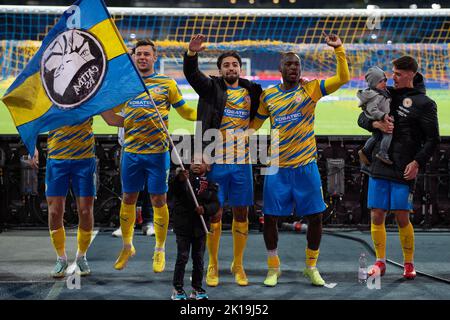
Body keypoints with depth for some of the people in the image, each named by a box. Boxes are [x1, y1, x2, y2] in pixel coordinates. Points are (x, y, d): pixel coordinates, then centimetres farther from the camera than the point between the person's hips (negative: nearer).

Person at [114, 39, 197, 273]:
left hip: (157, 151, -2)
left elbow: (185, 111, 5)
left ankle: (160, 251, 16)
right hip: (131, 151, 3)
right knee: (128, 199, 10)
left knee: (158, 200, 2)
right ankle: (127, 247, 28)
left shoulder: (167, 83, 1)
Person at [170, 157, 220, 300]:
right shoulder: (185, 177, -2)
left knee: (198, 258, 10)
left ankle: (197, 288, 20)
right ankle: (178, 288, 6)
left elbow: (216, 204, -1)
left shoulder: (210, 184, 3)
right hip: (183, 225, -3)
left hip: (200, 227, 3)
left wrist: (205, 209, -20)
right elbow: (174, 191, -19)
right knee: (182, 257, -3)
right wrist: (179, 180, -39)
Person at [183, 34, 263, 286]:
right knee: (214, 213, 3)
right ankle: (213, 265, 16)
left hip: (242, 163, 2)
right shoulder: (212, 87, 1)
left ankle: (238, 265, 21)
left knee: (241, 214, 7)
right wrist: (192, 53, -36)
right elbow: (192, 74, -17)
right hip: (216, 162, -2)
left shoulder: (252, 91, 10)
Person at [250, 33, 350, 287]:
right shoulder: (268, 95, 6)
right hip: (277, 168, 1)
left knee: (315, 216, 2)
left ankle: (312, 267, 22)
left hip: (306, 166, -1)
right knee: (270, 217, 1)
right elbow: (254, 124, 18)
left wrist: (339, 49, -16)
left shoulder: (311, 89, 1)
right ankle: (274, 267, 20)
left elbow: (343, 78, -8)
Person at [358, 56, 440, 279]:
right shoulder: (387, 94, 11)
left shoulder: (424, 103, -3)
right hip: (379, 167, 4)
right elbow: (362, 118, 14)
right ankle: (380, 262, 18)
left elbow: (432, 139, -3)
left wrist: (418, 162, -12)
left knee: (402, 217, -2)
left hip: (404, 171, -4)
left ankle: (409, 263, 15)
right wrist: (375, 123, -7)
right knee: (376, 216, 5)